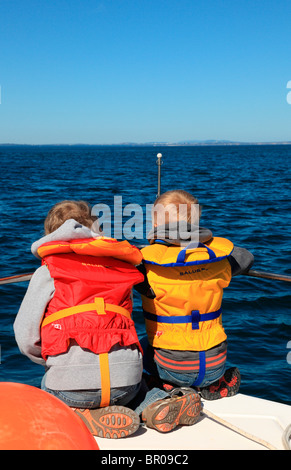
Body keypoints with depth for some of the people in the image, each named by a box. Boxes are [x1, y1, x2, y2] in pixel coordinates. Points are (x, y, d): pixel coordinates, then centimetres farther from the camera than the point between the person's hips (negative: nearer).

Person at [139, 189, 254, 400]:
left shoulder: (147, 260, -17)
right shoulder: (219, 254, -6)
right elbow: (245, 258, 16)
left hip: (172, 368, -3)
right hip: (215, 365, 3)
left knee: (143, 345, 29)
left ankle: (170, 385, 10)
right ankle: (216, 382, 16)